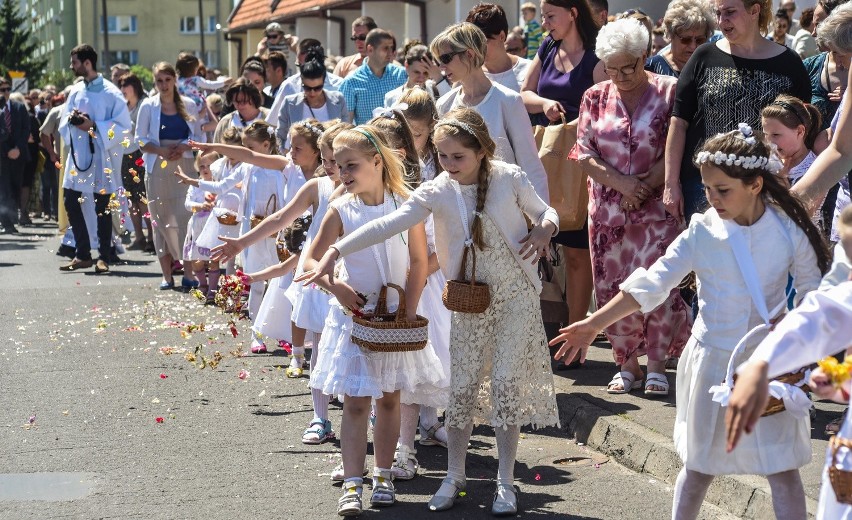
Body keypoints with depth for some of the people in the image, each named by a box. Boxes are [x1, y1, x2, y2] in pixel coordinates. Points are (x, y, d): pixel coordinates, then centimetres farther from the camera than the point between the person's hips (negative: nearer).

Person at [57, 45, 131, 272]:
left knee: (102, 207, 1)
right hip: (77, 155, 6)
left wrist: (94, 126, -18)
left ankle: (103, 257, 10)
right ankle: (82, 255, 13)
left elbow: (123, 126, -10)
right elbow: (64, 122, 15)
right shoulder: (75, 91, 12)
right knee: (71, 203, 3)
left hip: (101, 156, -6)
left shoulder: (110, 93, -7)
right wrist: (73, 119, -8)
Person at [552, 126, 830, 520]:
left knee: (783, 469, 4)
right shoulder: (702, 233, -9)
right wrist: (595, 324, -17)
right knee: (699, 465, 13)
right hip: (713, 361, 1)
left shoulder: (789, 231, -9)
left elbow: (813, 291, 0)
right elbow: (651, 284, -11)